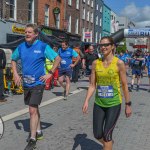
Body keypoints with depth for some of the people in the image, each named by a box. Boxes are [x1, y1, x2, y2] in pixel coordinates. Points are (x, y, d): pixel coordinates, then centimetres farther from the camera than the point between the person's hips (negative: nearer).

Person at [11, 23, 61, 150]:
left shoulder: (43, 46, -11)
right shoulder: (21, 47, 3)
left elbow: (58, 58, -8)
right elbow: (13, 60, 18)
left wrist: (50, 74, -12)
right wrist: (15, 74, 7)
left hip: (38, 83, -6)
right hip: (26, 83, 6)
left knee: (33, 110, -10)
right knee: (34, 108, 18)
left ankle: (32, 139, -1)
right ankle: (38, 131, 34)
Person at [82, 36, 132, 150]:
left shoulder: (119, 63, -10)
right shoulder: (96, 63, -1)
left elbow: (124, 85, -5)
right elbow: (92, 85, 2)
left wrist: (128, 104, -2)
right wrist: (86, 101, -8)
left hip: (114, 104, -3)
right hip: (99, 104, 4)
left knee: (107, 135, -2)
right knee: (97, 135, 9)